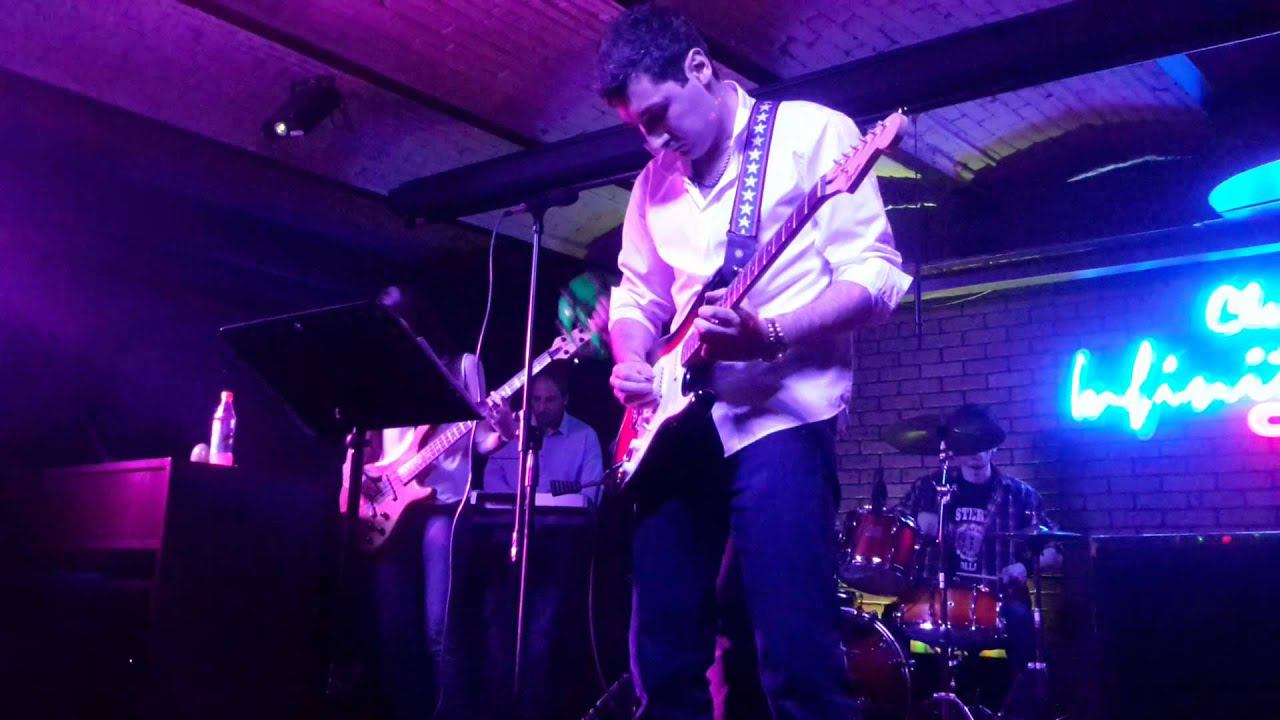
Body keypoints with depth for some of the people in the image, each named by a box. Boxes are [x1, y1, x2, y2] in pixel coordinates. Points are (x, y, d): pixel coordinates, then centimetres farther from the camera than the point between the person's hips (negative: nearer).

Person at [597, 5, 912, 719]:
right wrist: (632, 361, 1)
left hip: (778, 416, -6)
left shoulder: (812, 132, 0)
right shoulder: (654, 182, 18)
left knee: (798, 659, -11)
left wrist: (769, 336, -22)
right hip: (678, 424, 6)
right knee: (664, 657, 8)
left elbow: (878, 275, -7)